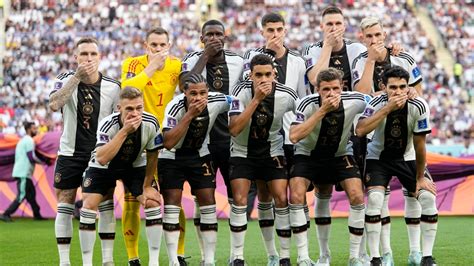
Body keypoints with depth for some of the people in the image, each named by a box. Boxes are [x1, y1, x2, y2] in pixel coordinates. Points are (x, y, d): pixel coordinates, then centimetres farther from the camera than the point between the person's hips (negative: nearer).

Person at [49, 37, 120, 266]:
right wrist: (77, 77, -33)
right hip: (70, 153, -1)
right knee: (65, 206, 0)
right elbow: (54, 105, -28)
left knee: (106, 206, -4)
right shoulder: (66, 80, -8)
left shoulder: (113, 87, -6)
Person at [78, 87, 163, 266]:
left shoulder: (150, 124, -25)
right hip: (104, 166, -2)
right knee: (89, 205, -17)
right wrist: (124, 131, -52)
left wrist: (147, 186, -4)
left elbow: (152, 155, -8)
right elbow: (101, 159, -48)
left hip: (135, 165, 2)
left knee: (153, 202, -13)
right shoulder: (107, 124, -35)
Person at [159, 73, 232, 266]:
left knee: (208, 203, -3)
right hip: (172, 158, -3)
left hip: (199, 156, 3)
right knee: (172, 204, -9)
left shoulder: (217, 101, -19)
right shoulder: (175, 107, -30)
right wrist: (189, 115, -43)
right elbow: (168, 143, -40)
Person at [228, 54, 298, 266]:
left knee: (281, 199, -8)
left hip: (272, 152, 1)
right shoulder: (241, 91, -22)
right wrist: (256, 99, -37)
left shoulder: (286, 95, -17)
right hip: (242, 152, -1)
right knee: (239, 200, -13)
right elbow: (234, 129, -33)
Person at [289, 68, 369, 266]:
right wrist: (322, 110, -43)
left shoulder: (354, 101, -20)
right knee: (296, 197, -21)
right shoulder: (308, 104, -27)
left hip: (340, 155, 2)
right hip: (308, 155, -2)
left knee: (357, 197, -15)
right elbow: (294, 136, -41)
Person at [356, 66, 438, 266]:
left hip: (407, 158, 2)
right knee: (374, 199, -24)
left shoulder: (419, 107, -21)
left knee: (428, 196, -15)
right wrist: (388, 108, -44)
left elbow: (419, 145, -12)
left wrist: (420, 178, -7)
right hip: (378, 157, -2)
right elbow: (360, 130, -42)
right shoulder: (377, 104, -24)